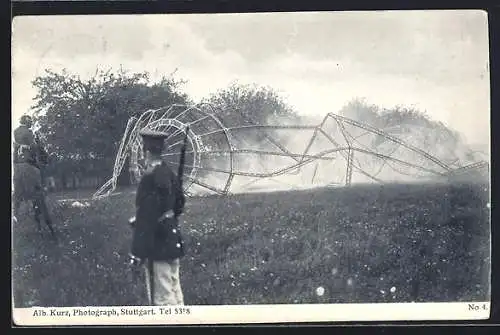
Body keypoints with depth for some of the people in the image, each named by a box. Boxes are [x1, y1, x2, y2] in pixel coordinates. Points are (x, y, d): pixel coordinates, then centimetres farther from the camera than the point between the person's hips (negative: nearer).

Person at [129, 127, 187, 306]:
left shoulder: (149, 178, -20)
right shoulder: (169, 173, 6)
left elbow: (146, 217, -22)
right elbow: (180, 203, 18)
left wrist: (140, 251, -19)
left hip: (157, 244, -9)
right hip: (172, 241, 9)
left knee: (161, 297, -1)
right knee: (174, 292, 18)